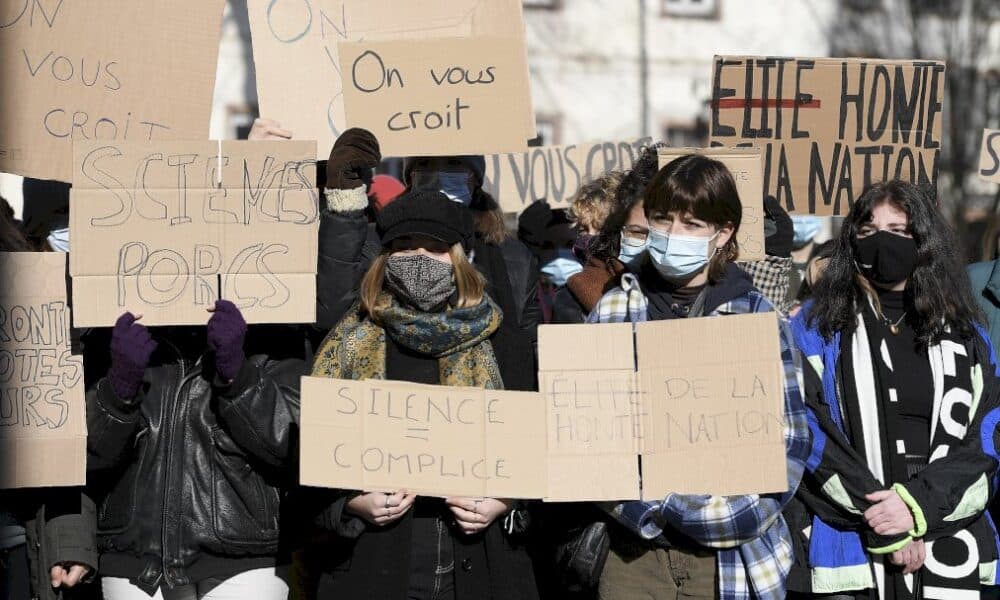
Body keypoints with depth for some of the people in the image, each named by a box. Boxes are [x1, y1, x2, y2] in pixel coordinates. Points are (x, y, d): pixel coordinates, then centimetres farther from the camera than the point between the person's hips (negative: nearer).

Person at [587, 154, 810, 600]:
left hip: (729, 555, -1)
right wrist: (645, 508, -12)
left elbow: (790, 439, 0)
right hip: (635, 547, 1)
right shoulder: (613, 310, 5)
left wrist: (729, 515, -12)